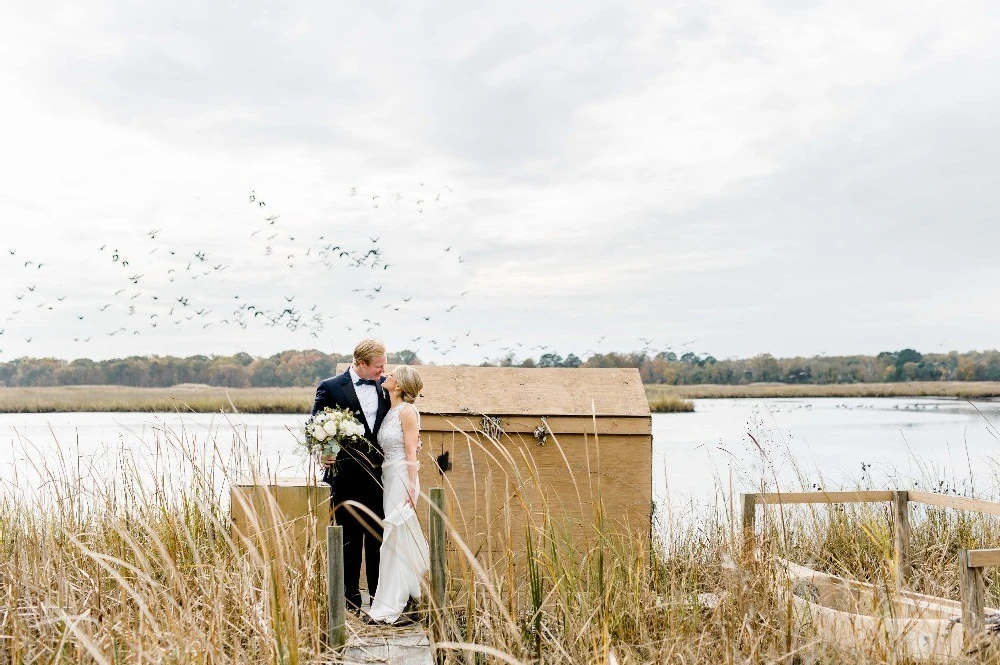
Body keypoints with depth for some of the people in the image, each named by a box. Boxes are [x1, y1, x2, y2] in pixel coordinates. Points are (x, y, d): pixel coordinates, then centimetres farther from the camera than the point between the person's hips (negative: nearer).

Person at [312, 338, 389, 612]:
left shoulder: (383, 387, 8)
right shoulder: (331, 387, -6)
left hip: (378, 475, 4)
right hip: (346, 477, -4)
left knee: (378, 537, 11)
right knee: (350, 540, 5)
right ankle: (350, 598, 15)